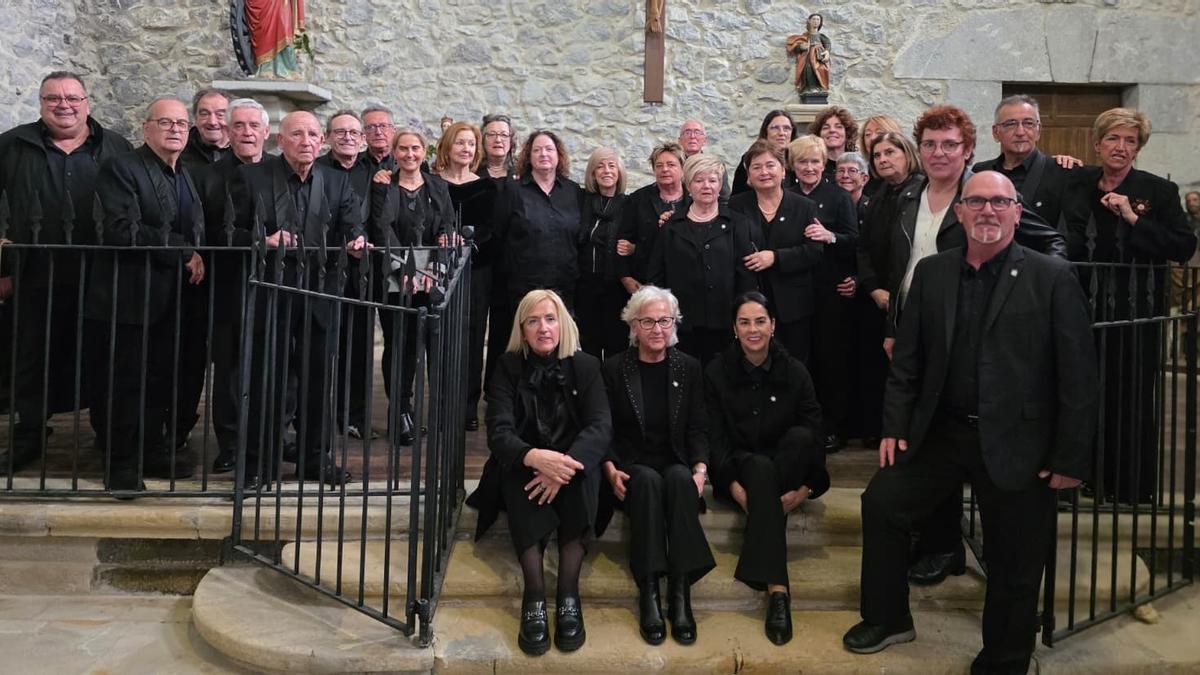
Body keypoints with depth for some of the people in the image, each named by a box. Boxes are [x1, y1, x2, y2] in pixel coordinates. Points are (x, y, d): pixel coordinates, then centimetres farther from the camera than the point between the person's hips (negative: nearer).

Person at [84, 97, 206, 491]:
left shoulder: (187, 176, 18)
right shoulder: (122, 169, -7)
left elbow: (197, 234, 20)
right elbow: (124, 230, -19)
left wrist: (197, 260, -1)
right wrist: (184, 252, -18)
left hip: (174, 303, 7)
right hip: (131, 299, -7)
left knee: (163, 382, 11)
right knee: (124, 385, 1)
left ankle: (153, 451, 23)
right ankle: (121, 462, 13)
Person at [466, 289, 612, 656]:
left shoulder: (585, 366, 0)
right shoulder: (507, 367, -1)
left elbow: (601, 427, -13)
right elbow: (498, 432, -14)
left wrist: (565, 463, -34)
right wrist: (535, 457, -38)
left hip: (571, 465, 0)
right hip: (522, 465, 0)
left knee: (580, 473, -34)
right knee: (519, 475, -34)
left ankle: (568, 594, -31)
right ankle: (534, 595, -33)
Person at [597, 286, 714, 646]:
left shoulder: (688, 367, 9)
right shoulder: (614, 368, 4)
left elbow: (697, 428, 7)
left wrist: (700, 467, -11)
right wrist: (610, 468, -14)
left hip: (676, 465, 1)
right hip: (632, 467, -1)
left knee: (681, 479, -34)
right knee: (649, 481, -36)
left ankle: (680, 591, -37)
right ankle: (648, 592, -38)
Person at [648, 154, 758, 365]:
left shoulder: (739, 225, 7)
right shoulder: (672, 227, 10)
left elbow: (748, 276, 2)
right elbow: (656, 276, 11)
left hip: (723, 325, -1)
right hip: (682, 323, 1)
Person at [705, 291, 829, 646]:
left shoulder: (795, 371, -1)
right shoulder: (717, 372, -1)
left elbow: (814, 433, -5)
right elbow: (715, 437, -5)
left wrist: (805, 489, -19)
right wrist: (734, 486, -19)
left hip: (788, 467, 1)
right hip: (741, 467, -1)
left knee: (799, 435, -31)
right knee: (762, 467, -36)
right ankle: (777, 588, -45)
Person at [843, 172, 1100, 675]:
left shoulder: (1052, 277, -8)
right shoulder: (931, 272, 4)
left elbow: (1078, 375, -9)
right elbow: (907, 358, 6)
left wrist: (1071, 458, -11)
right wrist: (894, 426, 1)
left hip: (1015, 443, -4)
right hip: (939, 432, 4)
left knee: (1014, 567, 8)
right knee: (881, 503, 10)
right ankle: (887, 619, 32)